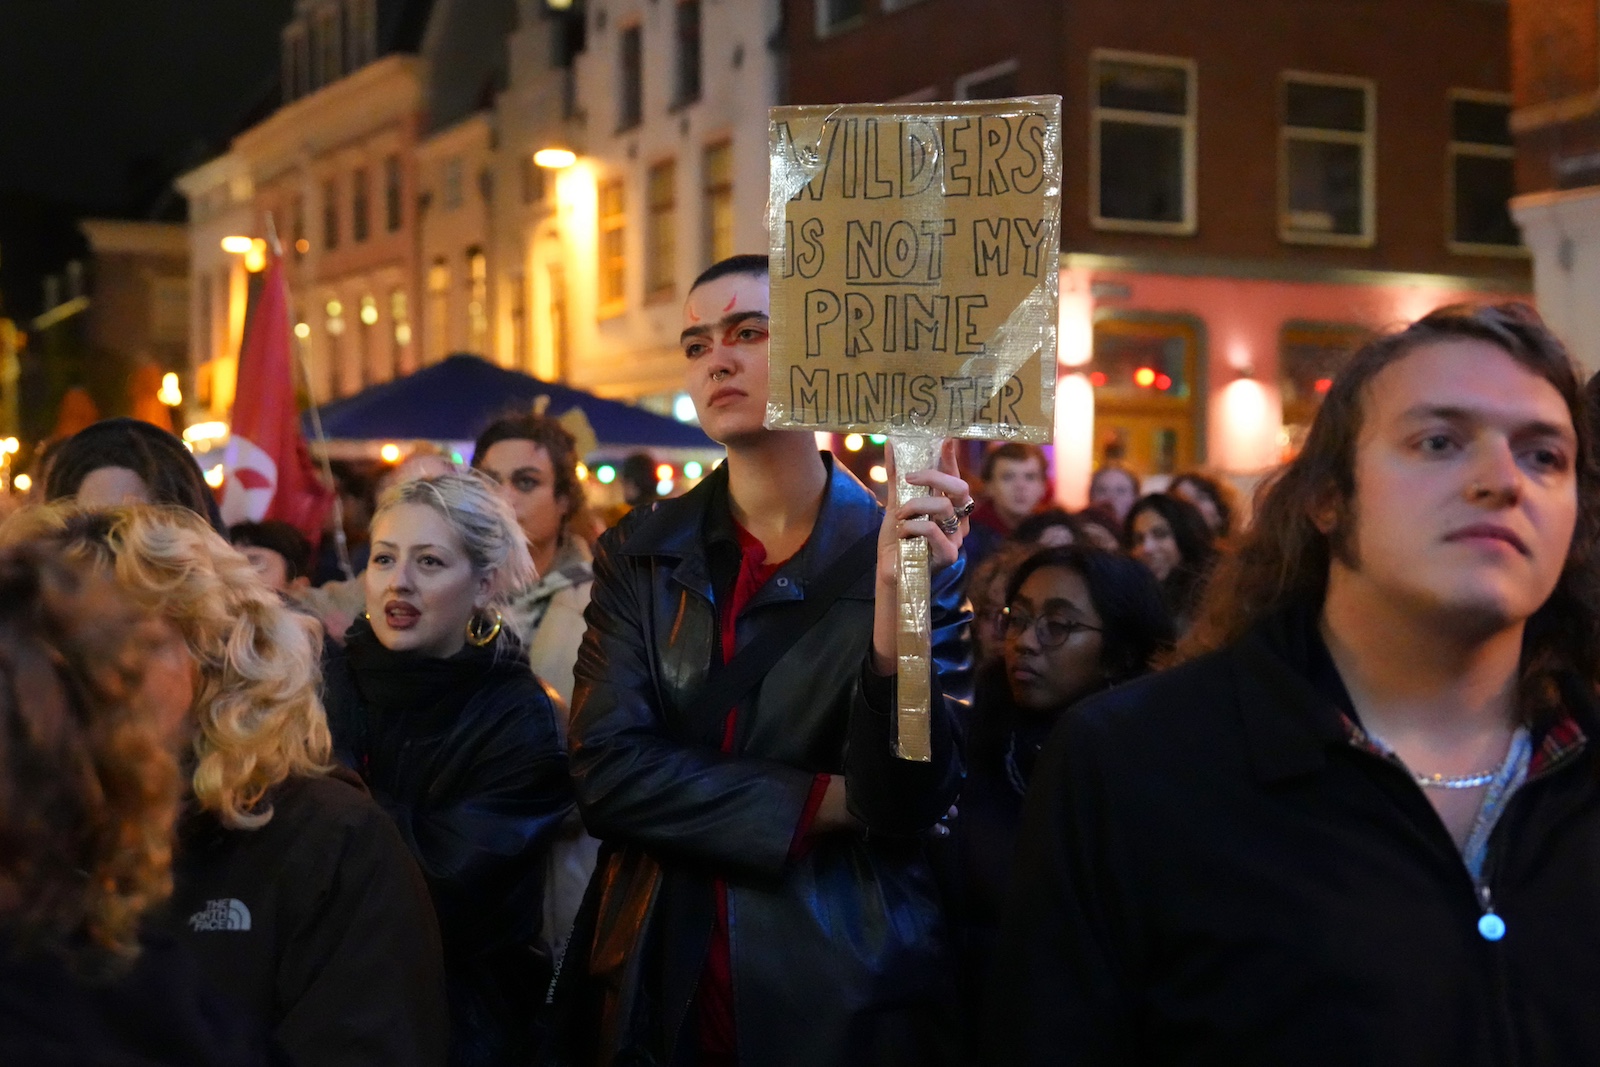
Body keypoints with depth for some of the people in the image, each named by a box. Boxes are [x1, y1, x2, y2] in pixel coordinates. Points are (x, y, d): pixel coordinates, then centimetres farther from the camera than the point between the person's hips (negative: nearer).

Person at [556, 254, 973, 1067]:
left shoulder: (910, 549, -7)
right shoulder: (639, 556, 0)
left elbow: (910, 803, -14)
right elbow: (604, 771, -9)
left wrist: (894, 597, -27)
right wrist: (820, 803, -14)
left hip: (847, 997, -2)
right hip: (660, 993, 2)